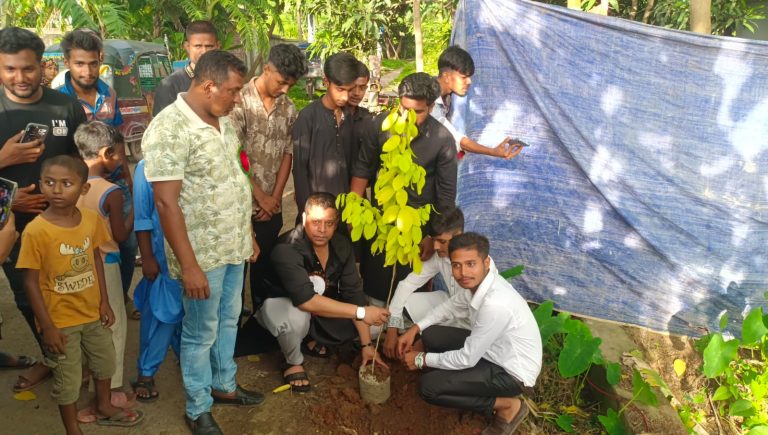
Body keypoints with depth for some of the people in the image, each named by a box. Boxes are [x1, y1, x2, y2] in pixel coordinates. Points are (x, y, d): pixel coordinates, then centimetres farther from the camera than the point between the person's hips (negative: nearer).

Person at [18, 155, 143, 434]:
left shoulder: (91, 220, -8)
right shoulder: (35, 231, -23)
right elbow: (31, 282, -17)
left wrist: (104, 302, 4)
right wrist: (47, 326, -16)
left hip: (92, 311, 5)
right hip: (60, 319, -5)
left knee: (105, 362, 25)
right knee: (68, 379, 11)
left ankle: (104, 408, 51)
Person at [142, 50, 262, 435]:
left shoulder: (222, 121, 5)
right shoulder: (170, 128, -21)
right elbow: (166, 203, -23)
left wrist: (248, 233, 17)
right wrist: (189, 265, -23)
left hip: (233, 245, 8)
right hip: (203, 253, -8)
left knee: (229, 320, 22)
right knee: (201, 333, 9)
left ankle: (224, 385, 43)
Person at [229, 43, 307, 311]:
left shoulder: (289, 108, 5)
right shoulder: (240, 101, -12)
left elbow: (287, 154, 7)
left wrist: (275, 197, 0)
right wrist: (260, 196, -9)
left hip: (272, 205, 5)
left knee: (264, 263, 16)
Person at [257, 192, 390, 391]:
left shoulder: (341, 245, -14)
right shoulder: (287, 249, -33)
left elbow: (354, 292, -13)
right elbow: (305, 300, -43)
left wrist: (367, 344, -16)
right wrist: (360, 312, -44)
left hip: (321, 309, 6)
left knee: (374, 325, -5)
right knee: (296, 317, -40)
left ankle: (311, 338, 13)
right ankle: (293, 362, -6)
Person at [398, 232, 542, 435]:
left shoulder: (495, 304, -35)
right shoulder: (479, 281, -9)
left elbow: (467, 358, -25)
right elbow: (452, 306, 13)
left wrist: (422, 360, -11)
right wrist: (416, 328, 3)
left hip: (512, 372, -8)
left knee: (429, 387, -13)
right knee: (430, 335, 5)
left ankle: (508, 405, -2)